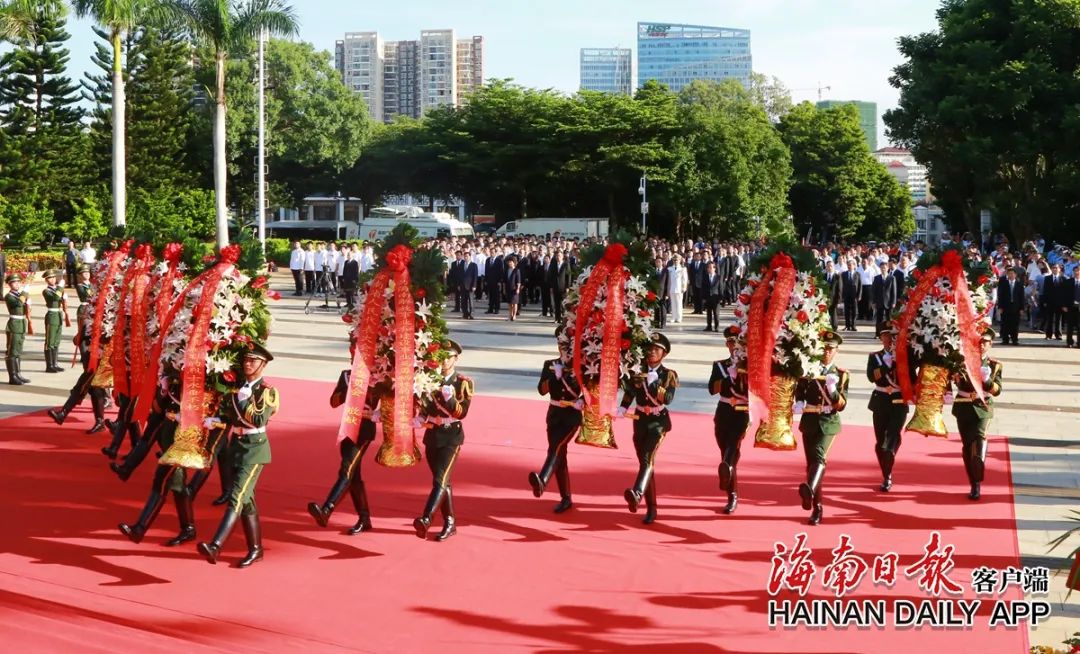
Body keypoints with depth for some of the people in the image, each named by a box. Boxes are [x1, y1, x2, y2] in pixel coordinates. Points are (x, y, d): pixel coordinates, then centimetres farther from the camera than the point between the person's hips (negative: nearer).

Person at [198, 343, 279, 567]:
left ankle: (215, 546, -29)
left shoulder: (267, 391, -9)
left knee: (237, 496, -17)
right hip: (236, 446, 8)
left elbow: (259, 420, -22)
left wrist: (242, 400, -18)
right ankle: (255, 549, 20)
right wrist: (212, 421, 2)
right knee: (246, 501, 11)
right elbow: (228, 418, 19)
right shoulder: (238, 388, 11)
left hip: (254, 449, -8)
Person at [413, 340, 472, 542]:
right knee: (443, 481, 13)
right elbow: (423, 409, 10)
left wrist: (449, 396, -27)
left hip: (451, 437, -5)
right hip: (432, 436, 5)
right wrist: (418, 419, -11)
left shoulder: (463, 383, -4)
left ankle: (426, 519, -32)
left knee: (440, 479, -18)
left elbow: (462, 413, -13)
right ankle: (450, 523, 22)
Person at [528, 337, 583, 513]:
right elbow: (542, 390, -3)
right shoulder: (550, 364, 5)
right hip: (554, 414, 4)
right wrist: (555, 374, -16)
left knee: (555, 447, -25)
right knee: (559, 454, 5)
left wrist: (582, 402, -17)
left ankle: (542, 481, -47)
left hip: (572, 415, -4)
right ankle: (566, 498, 13)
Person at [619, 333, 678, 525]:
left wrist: (653, 382, -24)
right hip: (640, 421, 4)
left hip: (658, 421, -4)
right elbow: (628, 393, 6)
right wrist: (622, 410, -11)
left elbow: (668, 398, -15)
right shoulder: (638, 371, 7)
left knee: (647, 457, -26)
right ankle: (651, 508, 15)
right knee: (645, 463, 7)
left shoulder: (668, 375, -1)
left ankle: (637, 494, -49)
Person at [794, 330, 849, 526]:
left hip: (828, 423, -3)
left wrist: (833, 390, -21)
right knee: (811, 463, 6)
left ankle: (809, 490, -52)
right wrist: (799, 404, -10)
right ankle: (817, 508, 16)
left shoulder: (841, 374, 3)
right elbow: (798, 394, 12)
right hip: (809, 422, 3)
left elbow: (841, 405, -3)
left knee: (818, 456, -27)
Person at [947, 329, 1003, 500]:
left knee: (978, 446, -17)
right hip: (963, 409, 2)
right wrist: (948, 392, -7)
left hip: (982, 409, -2)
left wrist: (987, 380, -25)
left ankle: (977, 484, -8)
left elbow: (997, 391, -6)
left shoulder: (995, 365, 1)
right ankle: (974, 485, 18)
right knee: (968, 448, 8)